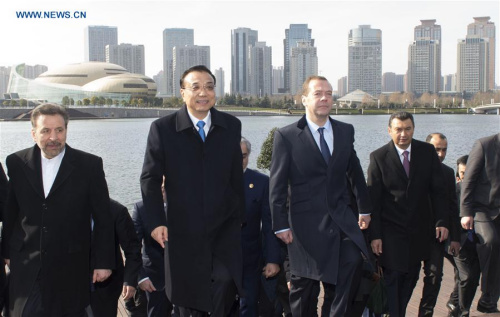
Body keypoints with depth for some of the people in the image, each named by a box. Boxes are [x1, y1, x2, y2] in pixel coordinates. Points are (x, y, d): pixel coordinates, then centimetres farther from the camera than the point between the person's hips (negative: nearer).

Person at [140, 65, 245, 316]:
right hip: (184, 231, 0)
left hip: (224, 229, 1)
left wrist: (239, 214, 7)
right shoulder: (162, 128, -4)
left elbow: (236, 175, 6)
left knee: (225, 282, -17)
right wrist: (155, 221, -10)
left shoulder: (232, 125, 3)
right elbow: (150, 179, -2)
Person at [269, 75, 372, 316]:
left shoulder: (346, 131, 8)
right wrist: (281, 224, -8)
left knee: (353, 263, -19)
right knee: (304, 285, 7)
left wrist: (365, 208, 19)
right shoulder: (286, 136, -5)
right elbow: (277, 185, -6)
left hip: (341, 217, 3)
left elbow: (355, 172, 17)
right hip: (306, 222, -3)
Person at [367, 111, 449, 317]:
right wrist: (375, 235, -11)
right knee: (392, 278, -2)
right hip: (391, 231, -3)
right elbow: (373, 199, -7)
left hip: (419, 229, 3)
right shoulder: (378, 157, -8)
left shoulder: (427, 152, 1)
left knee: (410, 278, 11)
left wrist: (442, 221, -5)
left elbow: (437, 190, 4)